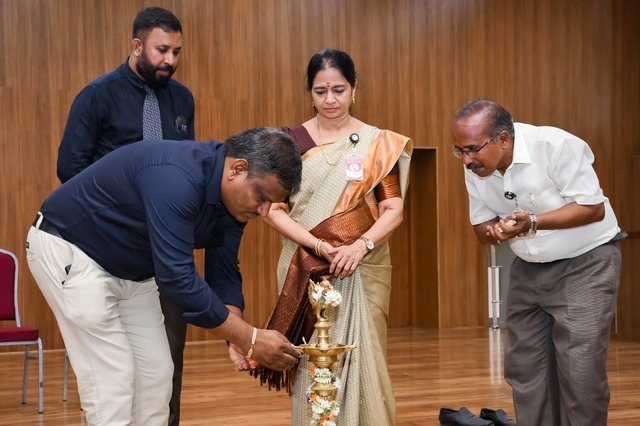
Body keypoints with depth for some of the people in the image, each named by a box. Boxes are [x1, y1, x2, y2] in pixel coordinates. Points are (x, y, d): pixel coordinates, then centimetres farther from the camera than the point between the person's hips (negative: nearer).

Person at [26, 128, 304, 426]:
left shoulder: (233, 199, -7)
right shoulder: (176, 178, -36)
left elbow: (224, 273, -1)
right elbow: (177, 278, -39)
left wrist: (237, 338, -18)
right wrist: (249, 339, -34)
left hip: (131, 269, 9)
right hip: (70, 252, -9)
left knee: (155, 374, 5)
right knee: (112, 379, -11)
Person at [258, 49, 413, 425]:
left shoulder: (379, 144, 3)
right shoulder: (292, 142, 4)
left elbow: (394, 209, -2)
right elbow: (274, 209, -1)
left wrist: (360, 245, -20)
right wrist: (320, 246, -16)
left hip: (364, 270, 0)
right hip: (305, 271, 0)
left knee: (362, 362, 0)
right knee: (311, 365, 2)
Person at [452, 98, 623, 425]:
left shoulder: (557, 146, -24)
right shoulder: (475, 167, -5)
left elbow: (594, 208, -22)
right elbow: (481, 226, 4)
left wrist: (532, 222, -33)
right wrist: (495, 231, -21)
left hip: (584, 265, -6)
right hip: (528, 269, 6)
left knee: (579, 372, -11)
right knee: (523, 368, 7)